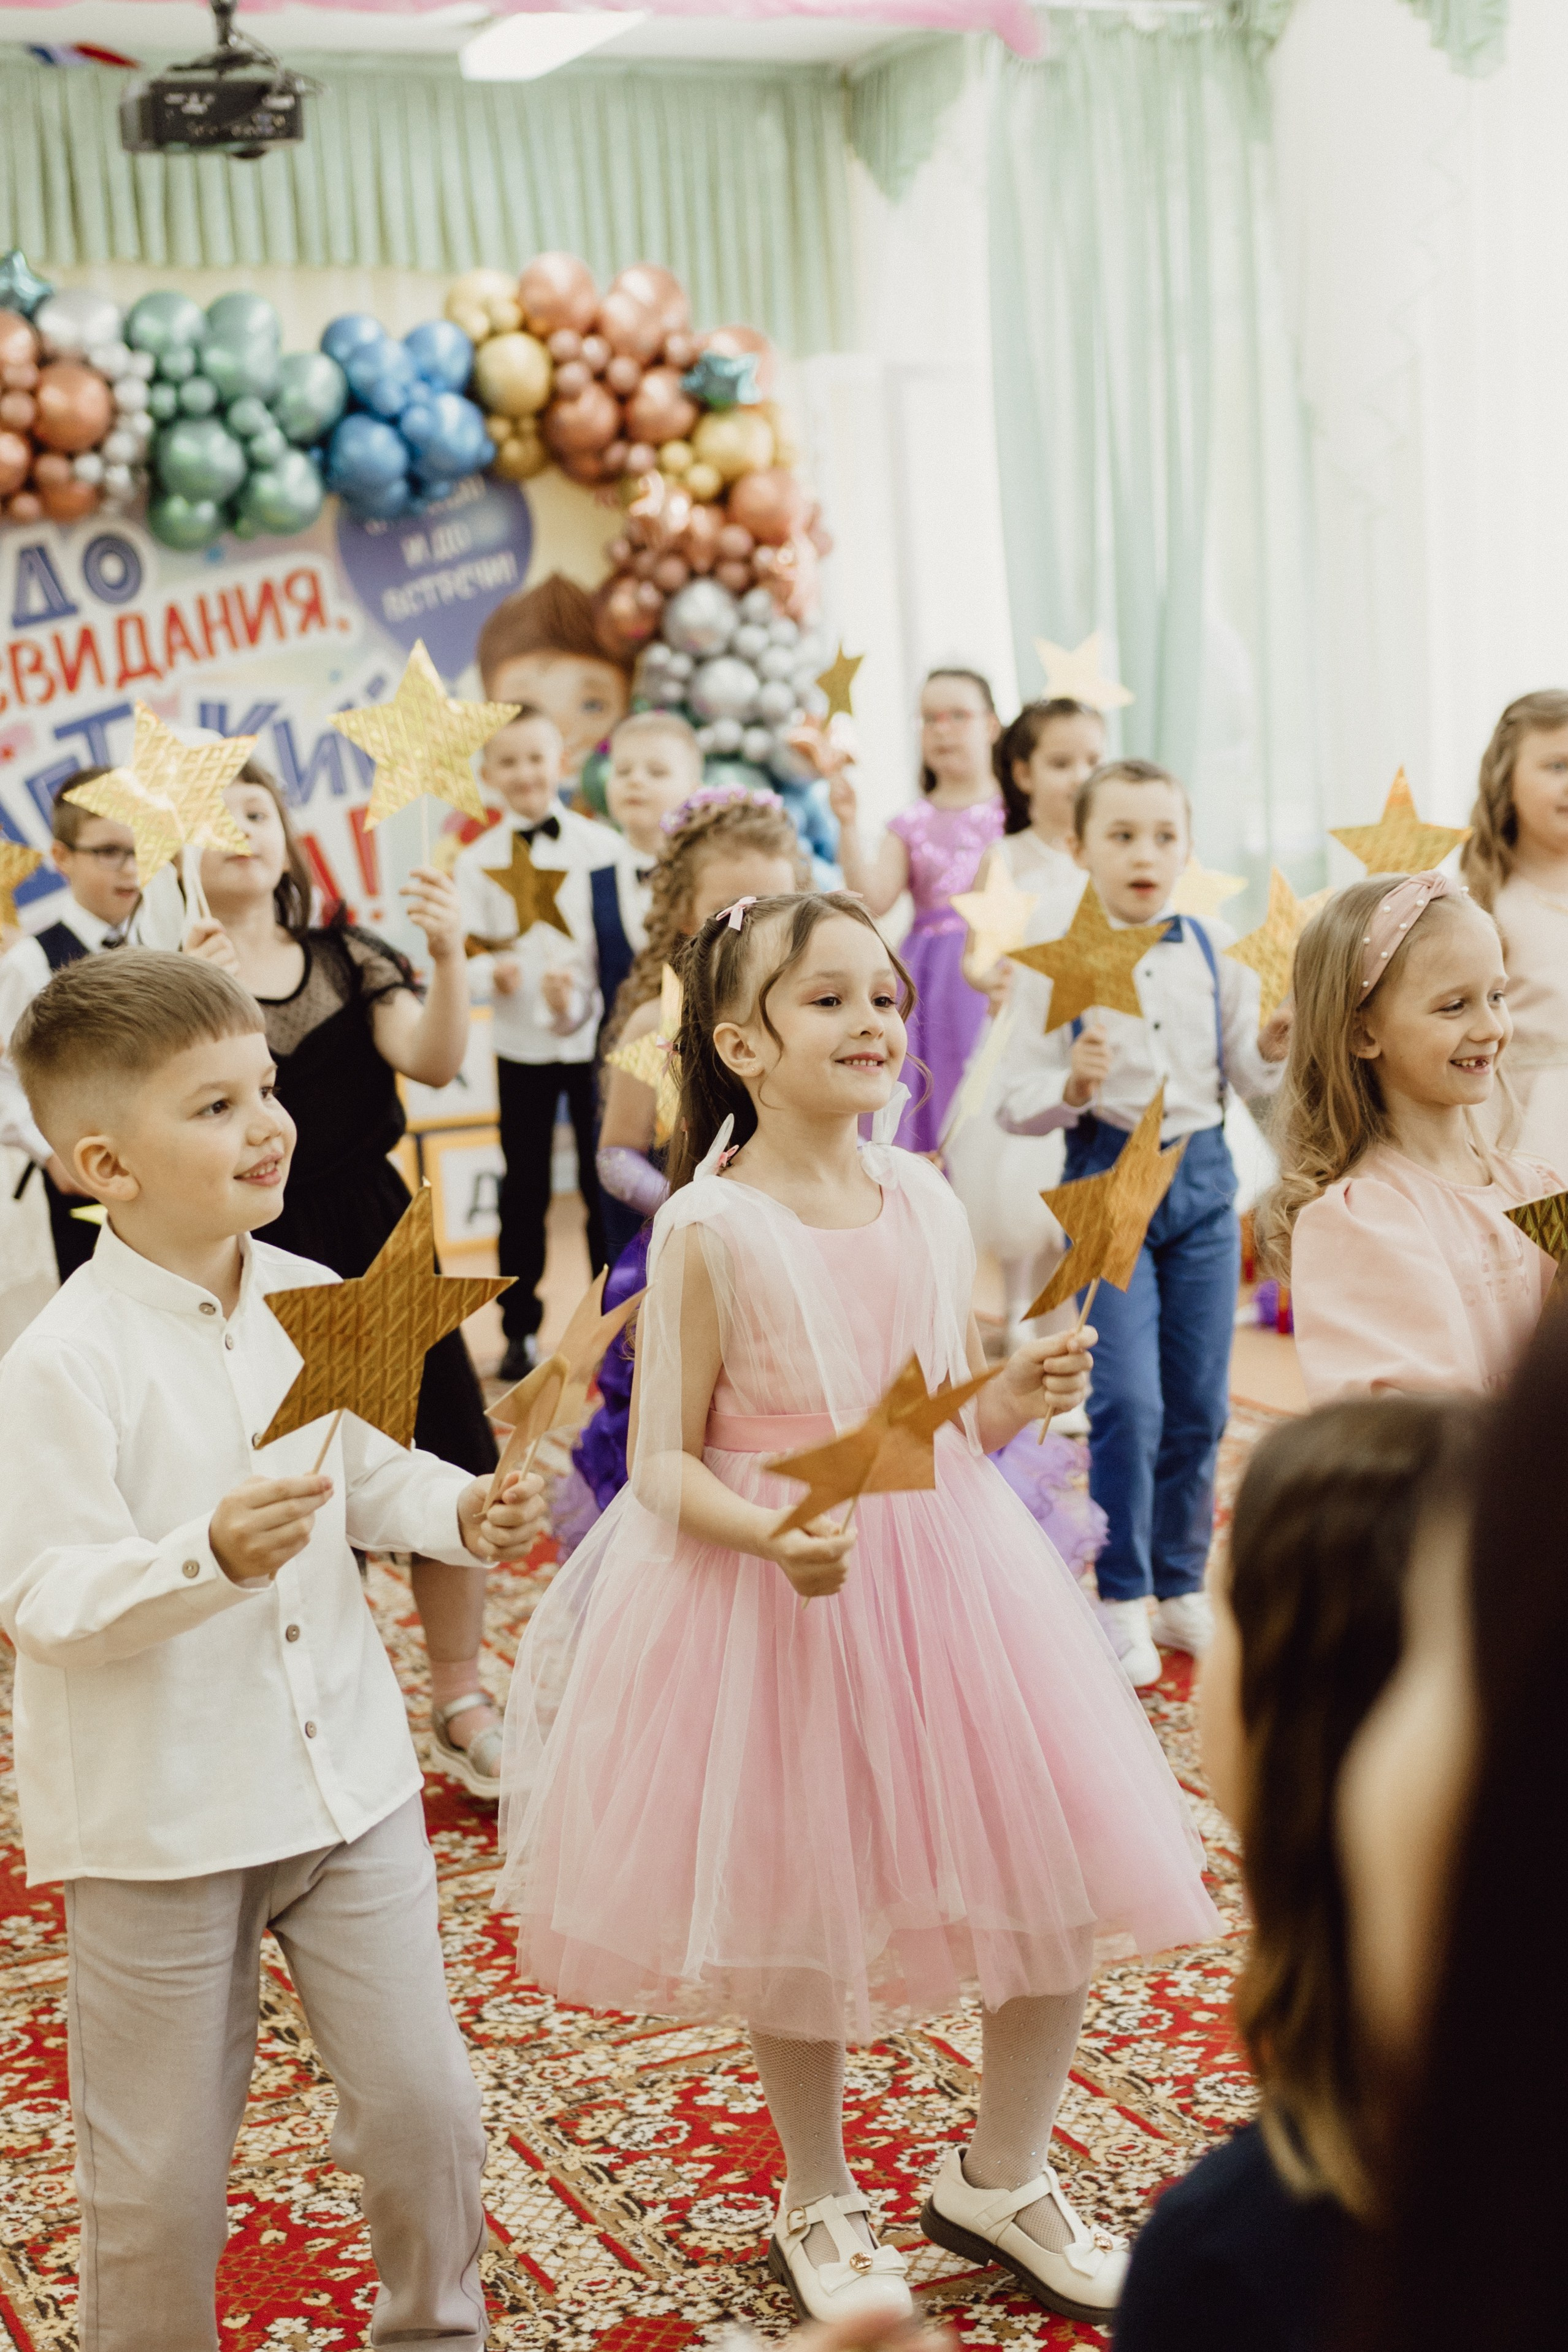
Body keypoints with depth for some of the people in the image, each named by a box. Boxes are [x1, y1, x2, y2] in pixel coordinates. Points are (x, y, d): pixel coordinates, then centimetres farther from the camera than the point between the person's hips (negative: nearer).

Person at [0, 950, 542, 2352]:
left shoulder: (309, 1302, 0)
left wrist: (464, 1513, -4)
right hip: (158, 1816, -5)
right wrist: (213, 1558, -35)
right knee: (163, 2172, 9)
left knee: (425, 2107, 12)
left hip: (345, 1775, 5)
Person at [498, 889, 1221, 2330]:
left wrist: (1023, 1395, -8)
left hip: (948, 1576, 5)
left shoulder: (929, 1207, 2)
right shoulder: (709, 1230, -13)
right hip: (777, 1608, -5)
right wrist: (772, 1532, -29)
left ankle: (1000, 2176, 29)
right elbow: (665, 1467, -12)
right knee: (803, 1926, 8)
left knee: (1064, 1886, 5)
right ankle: (820, 2206, 34)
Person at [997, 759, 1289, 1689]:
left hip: (1204, 1177, 4)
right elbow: (1018, 1102, -8)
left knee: (1201, 1403, 9)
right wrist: (1072, 1088, -27)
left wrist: (1272, 1044, -11)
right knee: (1128, 1400, -10)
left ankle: (1182, 1592, 24)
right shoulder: (1057, 964, -7)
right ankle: (1122, 1602, 6)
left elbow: (1247, 1078, 10)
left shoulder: (1214, 954, 3)